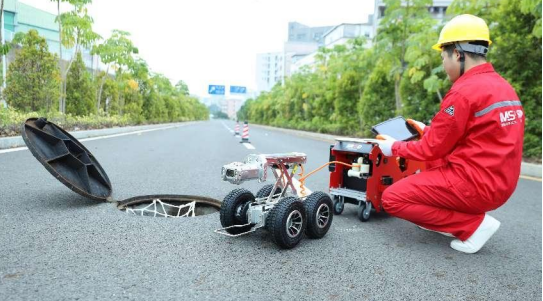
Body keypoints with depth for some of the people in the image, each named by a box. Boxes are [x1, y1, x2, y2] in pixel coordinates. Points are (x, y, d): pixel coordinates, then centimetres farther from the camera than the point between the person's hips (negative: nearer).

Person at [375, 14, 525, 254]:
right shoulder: (503, 86, 10)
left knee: (392, 198, -4)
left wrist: (394, 147, 3)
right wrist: (429, 131, 23)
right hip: (498, 184, 10)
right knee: (429, 166, 29)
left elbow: (432, 149, -12)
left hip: (474, 184, -10)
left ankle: (473, 224, -3)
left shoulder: (464, 91, -19)